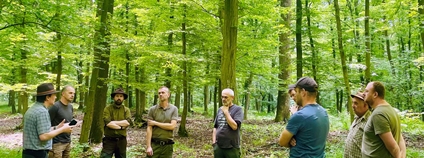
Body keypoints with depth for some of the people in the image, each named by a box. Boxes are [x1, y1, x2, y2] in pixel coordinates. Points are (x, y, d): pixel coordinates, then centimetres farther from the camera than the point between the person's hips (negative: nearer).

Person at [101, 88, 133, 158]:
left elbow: (128, 122, -14)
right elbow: (107, 123, -18)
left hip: (121, 141, 3)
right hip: (109, 140, -3)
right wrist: (121, 127, -12)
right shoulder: (107, 109, -2)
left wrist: (113, 122, -15)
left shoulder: (126, 110, 5)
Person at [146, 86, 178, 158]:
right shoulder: (152, 109, 0)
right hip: (154, 144, 0)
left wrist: (155, 123, -9)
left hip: (167, 145, 0)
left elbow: (172, 126, -11)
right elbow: (149, 128, -4)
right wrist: (148, 146, -11)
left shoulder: (174, 109, 0)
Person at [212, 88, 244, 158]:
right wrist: (214, 142, 8)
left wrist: (226, 112, -13)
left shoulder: (238, 109, -6)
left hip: (232, 148, -5)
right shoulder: (220, 110, 11)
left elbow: (234, 126, -19)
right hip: (218, 147, 5)